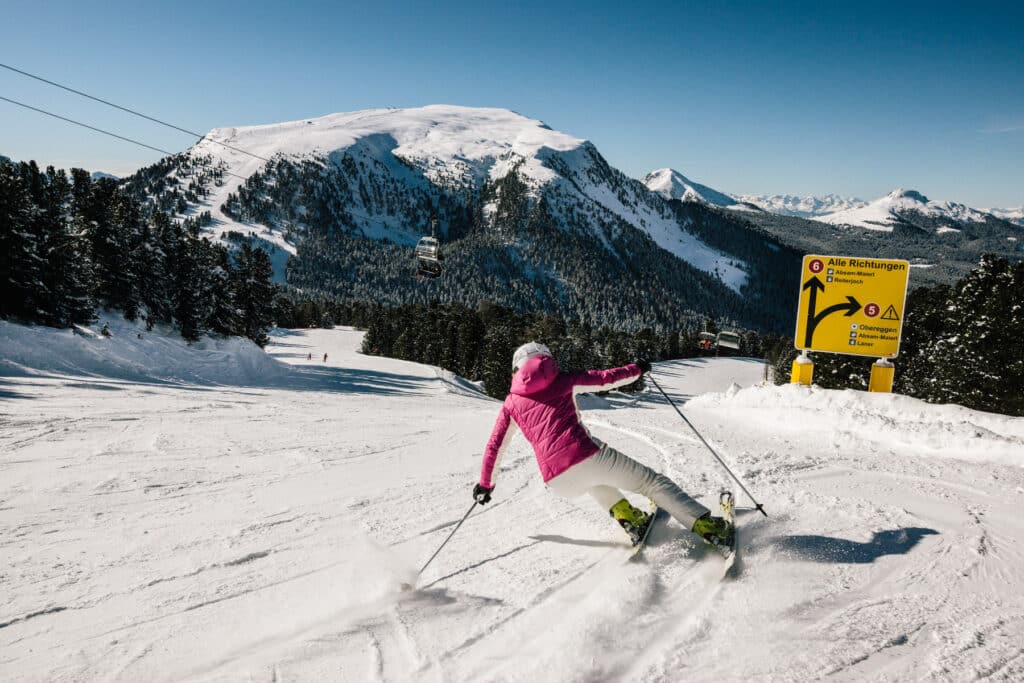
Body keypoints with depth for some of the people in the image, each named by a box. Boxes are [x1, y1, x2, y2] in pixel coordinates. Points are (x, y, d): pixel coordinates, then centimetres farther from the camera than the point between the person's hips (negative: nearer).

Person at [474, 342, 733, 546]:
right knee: (651, 481, 14)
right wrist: (637, 369, 36)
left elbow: (495, 447, 21)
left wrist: (485, 484, 34)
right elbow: (606, 379, 18)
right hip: (586, 455, -3)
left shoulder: (511, 402, 18)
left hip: (559, 482, 3)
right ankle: (710, 527, 6)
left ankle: (628, 517, 21)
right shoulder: (562, 380, 13)